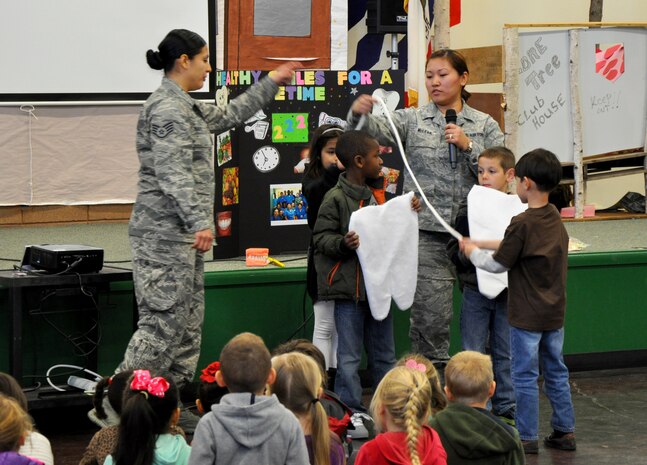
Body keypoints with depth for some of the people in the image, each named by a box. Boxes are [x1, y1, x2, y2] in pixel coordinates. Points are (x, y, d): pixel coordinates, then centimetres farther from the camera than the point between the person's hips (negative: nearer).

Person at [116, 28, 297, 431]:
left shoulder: (185, 107, 17)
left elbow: (229, 116, 34)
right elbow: (173, 174, -23)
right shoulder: (167, 108, -14)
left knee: (189, 324, 11)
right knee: (163, 322, -12)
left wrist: (272, 83, 37)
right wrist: (200, 222, -30)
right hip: (166, 232, -11)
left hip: (182, 234, 11)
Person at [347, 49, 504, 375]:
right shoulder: (413, 120, 8)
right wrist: (359, 114, -32)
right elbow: (378, 130, -10)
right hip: (427, 233, -1)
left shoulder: (485, 126, 11)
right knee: (430, 316, -7)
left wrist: (468, 146, -8)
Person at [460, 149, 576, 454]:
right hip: (554, 313, 7)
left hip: (527, 315, -7)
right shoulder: (554, 218, 4)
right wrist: (480, 243, 20)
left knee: (525, 377, 1)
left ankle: (527, 438, 6)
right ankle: (565, 431, 19)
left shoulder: (523, 224, -20)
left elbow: (498, 264, -11)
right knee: (556, 372, 15)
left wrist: (473, 252, 7)